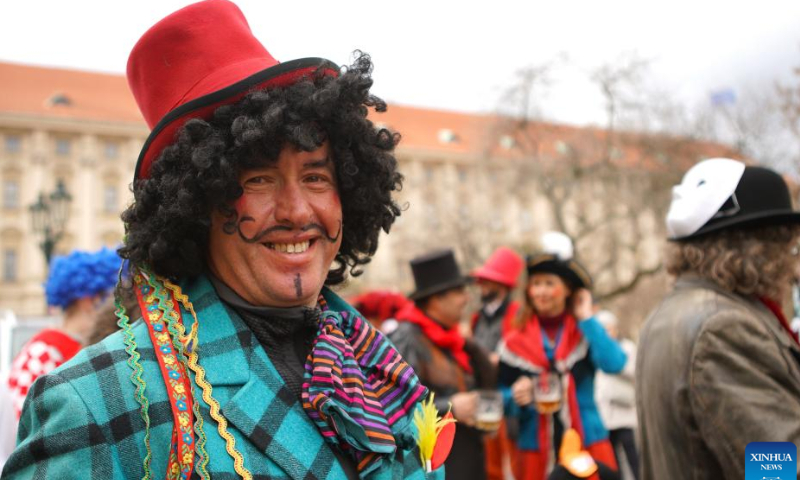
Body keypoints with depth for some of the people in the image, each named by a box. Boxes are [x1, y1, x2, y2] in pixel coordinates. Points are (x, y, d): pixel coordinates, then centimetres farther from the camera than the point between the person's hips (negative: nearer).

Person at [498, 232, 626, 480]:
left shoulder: (586, 332, 2)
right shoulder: (515, 342, 1)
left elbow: (614, 364, -18)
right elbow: (502, 400, 6)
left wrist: (587, 318, -12)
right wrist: (516, 397, -15)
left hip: (588, 446, 0)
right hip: (537, 451, 1)